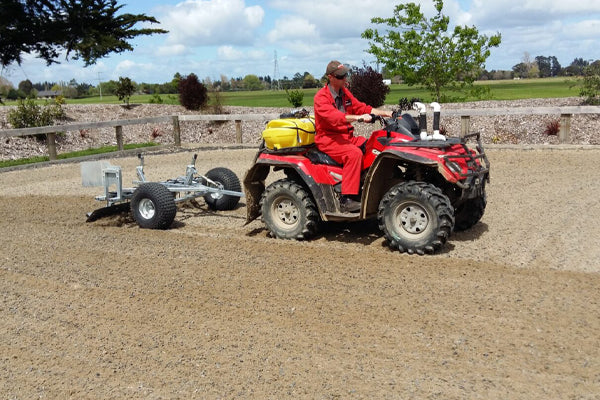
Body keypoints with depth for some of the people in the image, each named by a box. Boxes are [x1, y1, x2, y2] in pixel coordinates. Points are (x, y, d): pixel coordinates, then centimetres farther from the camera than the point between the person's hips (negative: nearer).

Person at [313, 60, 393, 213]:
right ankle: (346, 199, -33)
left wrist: (385, 113, 4)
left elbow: (361, 107, 16)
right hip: (328, 139, -8)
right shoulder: (321, 97, -11)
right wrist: (358, 117, -40)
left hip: (346, 136, 8)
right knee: (354, 153, -32)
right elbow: (333, 116, -28)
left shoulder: (345, 93, 15)